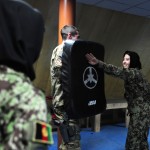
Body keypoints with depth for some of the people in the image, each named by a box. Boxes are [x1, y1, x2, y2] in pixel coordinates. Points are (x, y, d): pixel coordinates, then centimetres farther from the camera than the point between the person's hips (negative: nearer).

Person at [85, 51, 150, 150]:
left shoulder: (134, 72, -20)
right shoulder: (133, 73, 12)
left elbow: (118, 71, -37)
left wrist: (98, 63, -48)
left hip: (141, 112, -9)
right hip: (137, 111, 9)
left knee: (136, 139, -1)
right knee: (138, 138, 19)